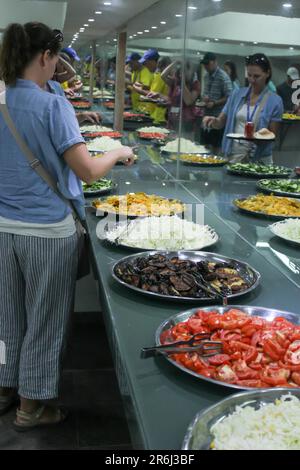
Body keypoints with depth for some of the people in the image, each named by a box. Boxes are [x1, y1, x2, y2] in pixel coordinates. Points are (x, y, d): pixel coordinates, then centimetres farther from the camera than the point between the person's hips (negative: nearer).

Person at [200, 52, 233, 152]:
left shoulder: (223, 77, -11)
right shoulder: (207, 76, 11)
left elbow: (228, 97, -13)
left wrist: (214, 103, -21)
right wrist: (204, 97, 0)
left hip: (218, 116, -7)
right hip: (207, 114, 7)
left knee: (216, 146, 0)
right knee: (204, 143, 10)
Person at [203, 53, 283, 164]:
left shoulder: (275, 101, -5)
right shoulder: (237, 94, 4)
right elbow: (221, 122, 7)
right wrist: (213, 121, -15)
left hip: (259, 158, -2)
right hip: (232, 155, 2)